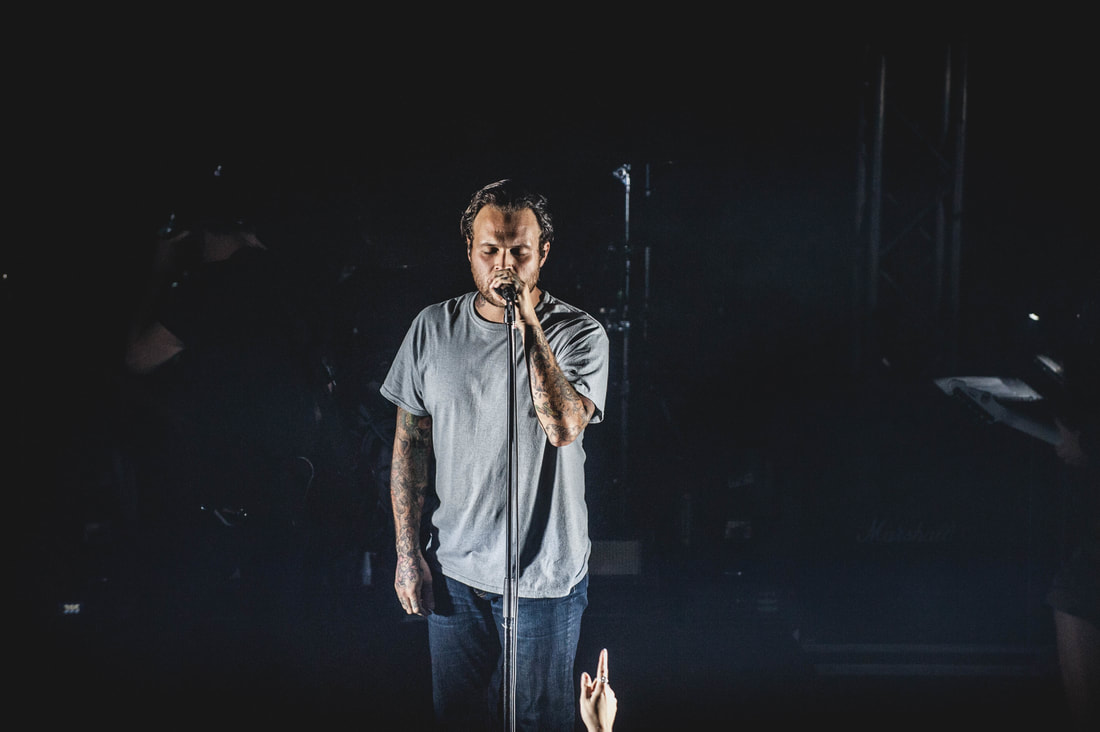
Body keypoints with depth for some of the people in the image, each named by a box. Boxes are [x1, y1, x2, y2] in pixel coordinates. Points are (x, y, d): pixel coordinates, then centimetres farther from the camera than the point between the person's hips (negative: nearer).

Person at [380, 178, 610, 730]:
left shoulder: (579, 333, -9)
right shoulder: (433, 328, 0)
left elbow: (564, 427, -26)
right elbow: (410, 442, 4)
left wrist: (529, 325, -26)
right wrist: (407, 551, 2)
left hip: (545, 578, -2)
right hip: (452, 571, 3)